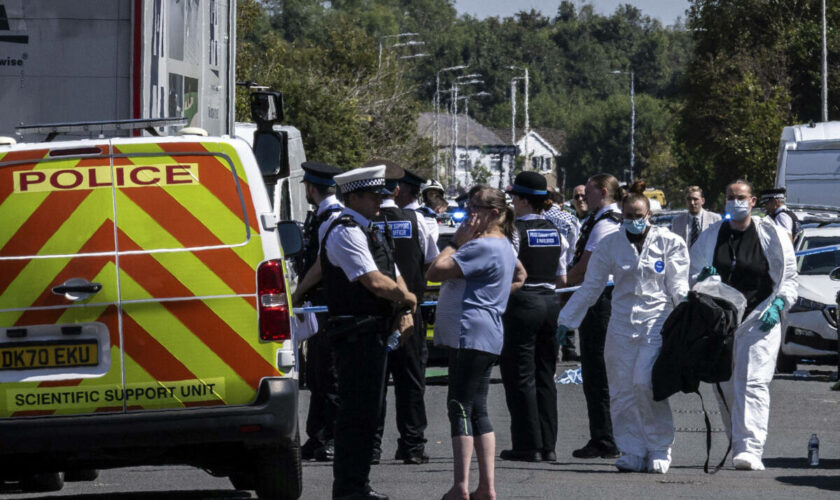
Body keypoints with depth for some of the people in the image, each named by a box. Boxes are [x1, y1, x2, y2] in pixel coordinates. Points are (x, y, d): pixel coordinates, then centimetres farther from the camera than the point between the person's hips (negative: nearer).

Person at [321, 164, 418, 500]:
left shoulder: (371, 232, 18)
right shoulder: (345, 233, -14)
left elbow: (394, 278, 21)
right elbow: (375, 282, -21)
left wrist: (404, 312, 3)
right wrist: (407, 299, -5)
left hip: (376, 331, 10)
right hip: (355, 331, -10)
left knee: (366, 409, 14)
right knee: (356, 410, -9)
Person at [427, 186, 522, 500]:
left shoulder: (482, 247, -16)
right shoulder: (504, 245, 17)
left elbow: (435, 272, -19)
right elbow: (519, 277, 37)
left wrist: (456, 242, -8)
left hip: (470, 334, -10)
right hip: (485, 336, 10)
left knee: (460, 407, -10)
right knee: (477, 410, 11)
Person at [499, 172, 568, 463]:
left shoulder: (515, 231, -12)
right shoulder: (555, 232, 8)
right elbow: (562, 279, 13)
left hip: (522, 303, -7)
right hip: (550, 302, 7)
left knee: (521, 377, -2)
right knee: (545, 376, 11)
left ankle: (528, 446, -4)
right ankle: (547, 445, 11)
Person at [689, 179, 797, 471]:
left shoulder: (772, 236, 4)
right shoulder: (710, 238, 12)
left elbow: (790, 279, 7)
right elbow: (690, 275, 19)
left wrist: (778, 305, -9)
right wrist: (701, 280, -4)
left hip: (759, 321, -4)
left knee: (753, 383, -15)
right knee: (725, 388, 6)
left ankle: (750, 450, -22)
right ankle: (738, 445, 17)